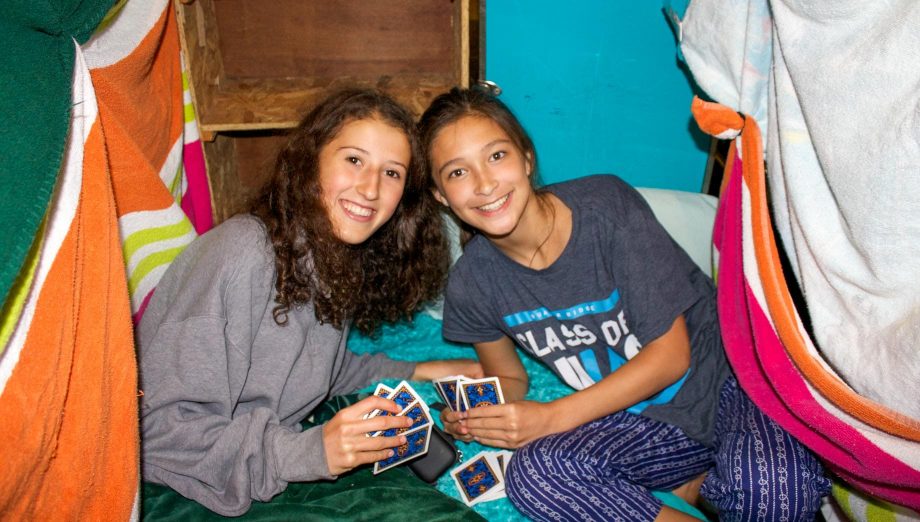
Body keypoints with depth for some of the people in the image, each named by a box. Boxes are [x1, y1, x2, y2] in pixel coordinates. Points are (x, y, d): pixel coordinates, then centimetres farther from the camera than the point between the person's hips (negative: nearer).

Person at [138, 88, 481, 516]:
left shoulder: (341, 261, 0)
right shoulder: (244, 253, -24)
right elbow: (159, 427, -24)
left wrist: (417, 372, 11)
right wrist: (309, 452, -30)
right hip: (182, 487, -6)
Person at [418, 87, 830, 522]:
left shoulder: (607, 205, -19)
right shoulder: (471, 285, -9)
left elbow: (670, 355, -15)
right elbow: (508, 378, 10)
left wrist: (552, 417, -19)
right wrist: (475, 415, -14)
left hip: (721, 379, -3)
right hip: (635, 422, 3)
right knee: (531, 472, -28)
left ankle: (694, 484, 1)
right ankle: (710, 481, -7)